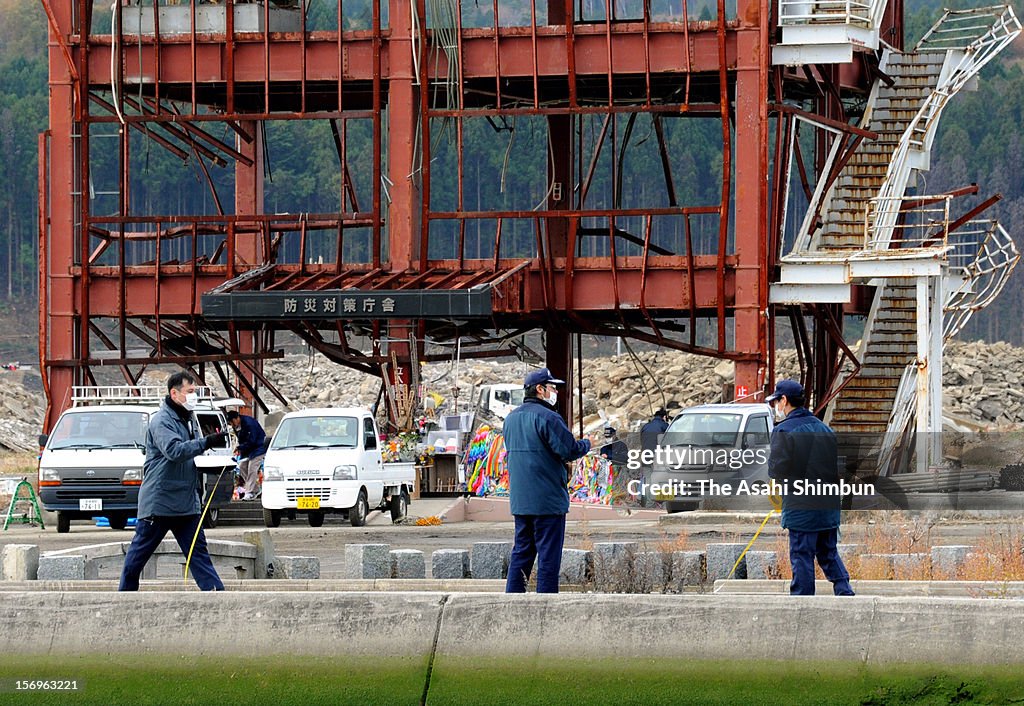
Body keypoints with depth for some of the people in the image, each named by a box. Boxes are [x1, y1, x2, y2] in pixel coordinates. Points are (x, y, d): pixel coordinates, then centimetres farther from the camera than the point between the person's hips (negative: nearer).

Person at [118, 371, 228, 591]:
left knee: (197, 549, 0)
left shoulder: (188, 420, 16)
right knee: (140, 551, 2)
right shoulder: (162, 421, -12)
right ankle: (125, 593, 12)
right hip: (158, 501, -8)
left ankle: (215, 590, -7)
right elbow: (174, 451, -30)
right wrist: (206, 442, -36)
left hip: (186, 503, 8)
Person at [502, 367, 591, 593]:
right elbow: (570, 450, -17)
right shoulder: (547, 417, -14)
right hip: (547, 500, -8)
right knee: (549, 554, -3)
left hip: (519, 500, 8)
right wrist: (586, 444, 5)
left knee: (521, 552, 13)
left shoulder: (511, 418, 14)